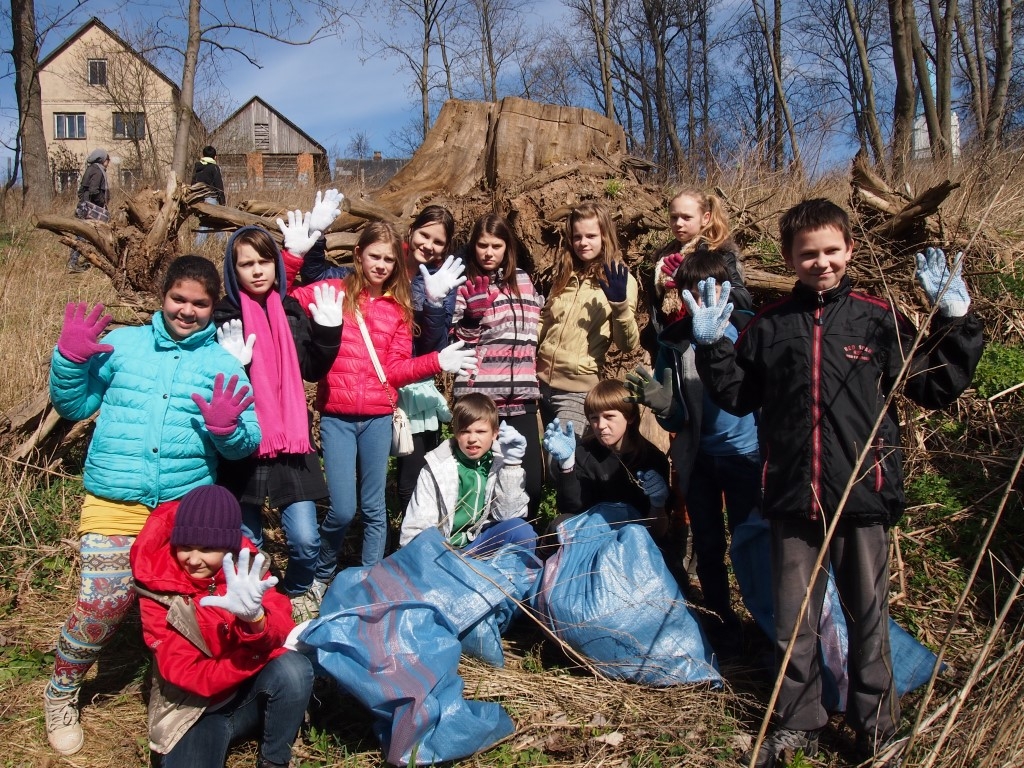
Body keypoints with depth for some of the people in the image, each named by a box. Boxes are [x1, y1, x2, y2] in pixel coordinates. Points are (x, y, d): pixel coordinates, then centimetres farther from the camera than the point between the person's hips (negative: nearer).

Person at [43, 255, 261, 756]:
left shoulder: (224, 366, 4)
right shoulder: (122, 344, 6)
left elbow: (248, 443, -1)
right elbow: (73, 405, 9)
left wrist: (227, 430, -23)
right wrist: (70, 358, -7)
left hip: (188, 506, 1)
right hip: (114, 501, -1)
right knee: (103, 603, -8)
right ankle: (61, 695, 21)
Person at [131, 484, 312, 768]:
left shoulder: (245, 568, -9)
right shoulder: (159, 591, -13)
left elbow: (282, 632, -21)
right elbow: (189, 675, -15)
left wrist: (255, 617, -44)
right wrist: (264, 652, -23)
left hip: (251, 695, 3)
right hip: (195, 711, -3)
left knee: (294, 667, -28)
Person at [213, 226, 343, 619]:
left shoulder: (292, 310, 8)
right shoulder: (222, 317, -3)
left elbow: (314, 370, 9)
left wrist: (327, 329, -4)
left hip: (291, 440, 2)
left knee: (305, 541, -2)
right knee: (247, 545, 8)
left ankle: (296, 593, 27)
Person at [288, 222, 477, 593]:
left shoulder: (399, 309, 9)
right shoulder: (333, 292, 1)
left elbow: (395, 369, 4)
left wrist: (436, 361, -8)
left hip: (379, 418, 3)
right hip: (336, 416, -2)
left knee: (374, 508, 9)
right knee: (343, 509, -4)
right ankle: (321, 574, 24)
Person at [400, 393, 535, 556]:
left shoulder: (498, 463, -3)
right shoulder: (437, 467, -7)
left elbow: (508, 514, -14)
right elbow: (415, 529, -9)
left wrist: (511, 464, -20)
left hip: (481, 542, 2)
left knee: (521, 530, -23)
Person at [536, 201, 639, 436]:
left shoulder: (619, 278, -6)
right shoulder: (564, 274, 10)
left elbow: (628, 345, -12)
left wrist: (620, 303, -26)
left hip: (578, 389, -5)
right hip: (542, 380, 5)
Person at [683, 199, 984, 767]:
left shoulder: (878, 318, 0)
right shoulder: (768, 326, 6)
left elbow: (935, 388, 1)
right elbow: (736, 398, 14)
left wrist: (954, 323, -8)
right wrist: (711, 347, 3)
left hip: (862, 497, -2)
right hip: (792, 501, 2)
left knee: (868, 619, 12)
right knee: (792, 621, 13)